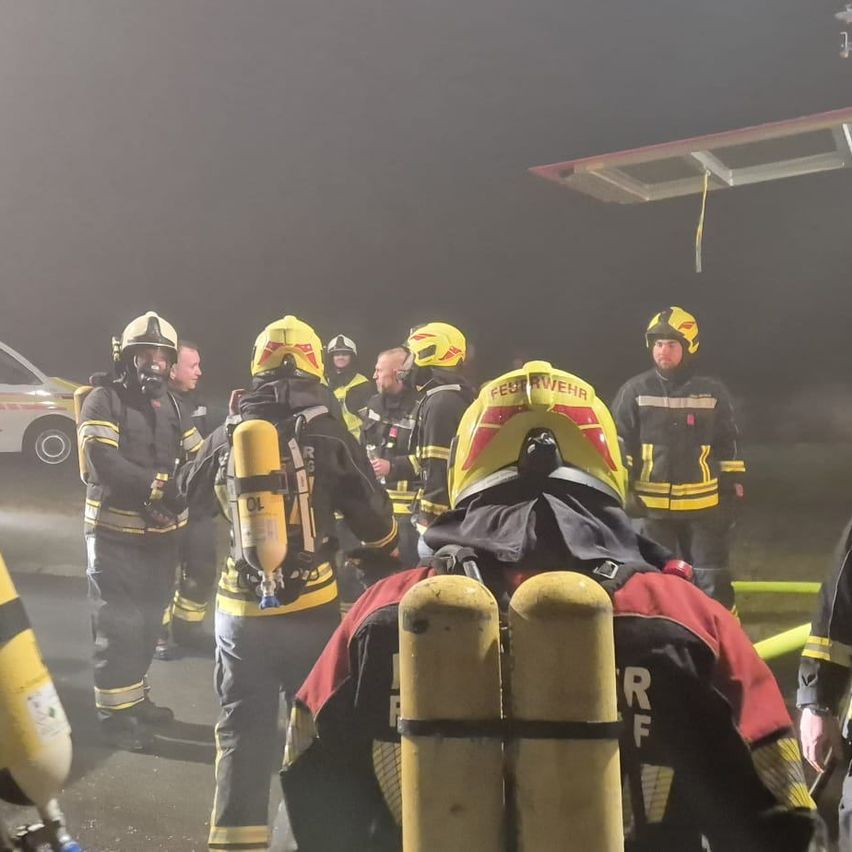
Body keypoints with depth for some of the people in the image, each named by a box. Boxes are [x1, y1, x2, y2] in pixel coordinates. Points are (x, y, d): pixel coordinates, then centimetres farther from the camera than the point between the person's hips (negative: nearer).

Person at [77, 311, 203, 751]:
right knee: (119, 624, -1)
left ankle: (135, 697, 32)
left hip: (161, 531, 7)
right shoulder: (103, 401, -10)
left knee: (148, 620, 17)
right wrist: (161, 483, -28)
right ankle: (114, 711, 11)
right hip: (116, 531, -7)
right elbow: (103, 463, -24)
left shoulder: (170, 404, 12)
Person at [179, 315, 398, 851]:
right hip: (309, 604, -2)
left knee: (242, 729, 12)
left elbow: (189, 499, 16)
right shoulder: (327, 431, -8)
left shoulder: (227, 434, 2)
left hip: (240, 605, 3)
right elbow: (372, 515, -6)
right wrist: (389, 555, 14)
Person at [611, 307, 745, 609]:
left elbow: (728, 445, 9)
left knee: (713, 582, 8)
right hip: (652, 506, 0)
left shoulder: (712, 392, 2)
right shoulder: (635, 391, -2)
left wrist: (733, 488, 7)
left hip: (704, 505, 1)